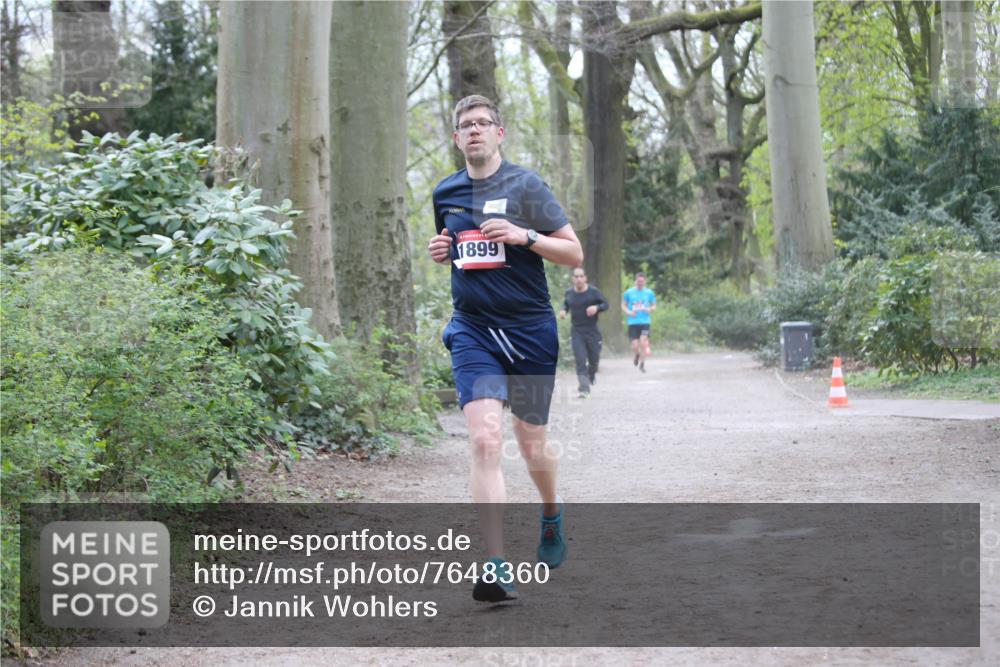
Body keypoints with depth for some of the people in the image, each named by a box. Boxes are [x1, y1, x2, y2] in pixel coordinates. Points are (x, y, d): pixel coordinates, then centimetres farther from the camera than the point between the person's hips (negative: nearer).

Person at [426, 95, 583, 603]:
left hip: (530, 330, -2)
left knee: (532, 446, 9)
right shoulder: (445, 193, 10)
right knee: (485, 439, -17)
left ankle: (552, 514, 44)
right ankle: (496, 567, -19)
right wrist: (440, 252, 4)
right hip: (472, 330, 2)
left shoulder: (525, 185, -3)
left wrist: (524, 235, -18)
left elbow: (574, 254, -3)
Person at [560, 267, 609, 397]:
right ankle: (584, 388, -14)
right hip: (577, 332, 1)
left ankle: (592, 373, 46)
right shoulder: (569, 293, 2)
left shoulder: (593, 291, -7)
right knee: (580, 360, -12)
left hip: (592, 331, -1)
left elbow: (605, 304, -1)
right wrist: (563, 310, -1)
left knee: (594, 359, 11)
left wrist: (596, 308, -21)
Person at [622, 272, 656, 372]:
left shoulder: (649, 293, 7)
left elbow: (654, 306, 16)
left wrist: (650, 309, -7)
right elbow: (623, 306, 10)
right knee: (634, 346, -5)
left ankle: (642, 364, -2)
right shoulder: (628, 292, 4)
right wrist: (629, 312, -9)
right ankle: (636, 354, 32)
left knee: (643, 341, -17)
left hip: (645, 322, 0)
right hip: (633, 322, 0)